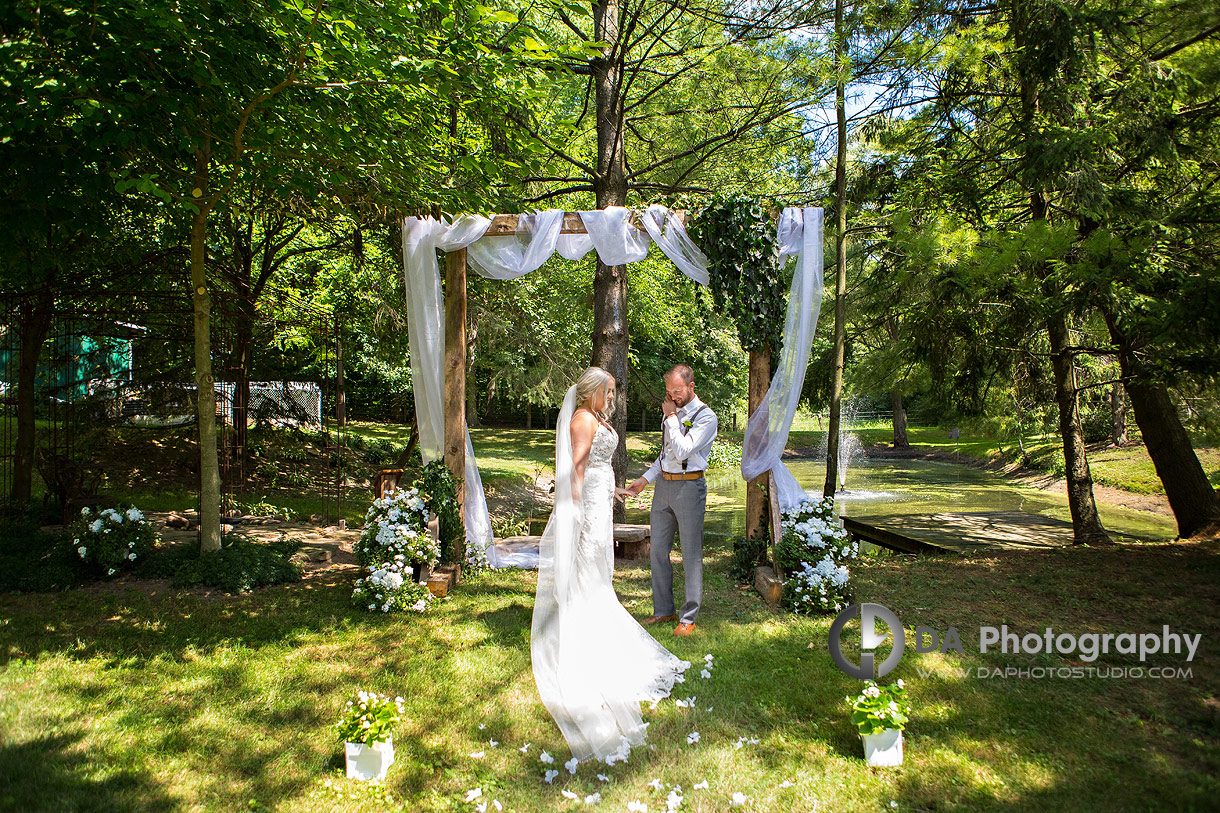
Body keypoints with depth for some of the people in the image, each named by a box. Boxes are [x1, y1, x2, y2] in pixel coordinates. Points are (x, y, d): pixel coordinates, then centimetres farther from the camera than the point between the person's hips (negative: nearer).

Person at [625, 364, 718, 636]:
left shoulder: (705, 417, -10)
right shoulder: (673, 412, 12)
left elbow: (682, 451, -21)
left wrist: (671, 417, -14)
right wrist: (646, 478, 15)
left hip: (689, 487, -7)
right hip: (664, 485, 7)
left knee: (691, 555, 1)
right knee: (658, 551, 11)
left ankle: (688, 618, 10)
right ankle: (663, 610, 24)